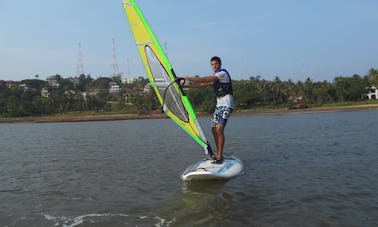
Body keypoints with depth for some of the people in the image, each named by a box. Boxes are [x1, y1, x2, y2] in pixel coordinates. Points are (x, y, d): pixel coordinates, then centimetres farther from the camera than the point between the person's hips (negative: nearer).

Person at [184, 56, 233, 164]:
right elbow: (202, 84, 21)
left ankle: (219, 157, -21)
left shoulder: (222, 73, -9)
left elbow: (204, 80, -16)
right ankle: (219, 154, 16)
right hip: (219, 105, 10)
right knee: (214, 129, 7)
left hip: (226, 104, -9)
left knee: (219, 128, -20)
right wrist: (187, 86, 12)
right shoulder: (215, 77, 20)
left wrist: (188, 78, -10)